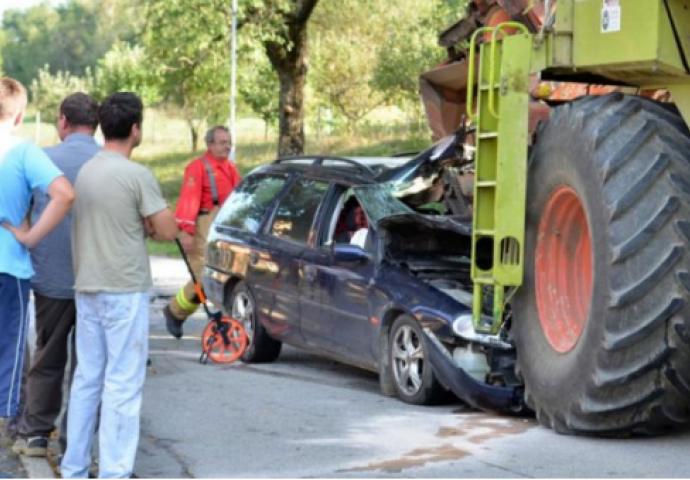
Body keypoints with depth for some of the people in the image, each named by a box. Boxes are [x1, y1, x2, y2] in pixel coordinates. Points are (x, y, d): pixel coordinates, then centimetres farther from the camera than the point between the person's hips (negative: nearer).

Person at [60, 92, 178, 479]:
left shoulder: (86, 171, 9)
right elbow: (167, 232, -11)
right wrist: (151, 224, 7)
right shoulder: (137, 176, -14)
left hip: (87, 288, 7)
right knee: (123, 383, -2)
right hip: (125, 291, -7)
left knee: (87, 379, 13)